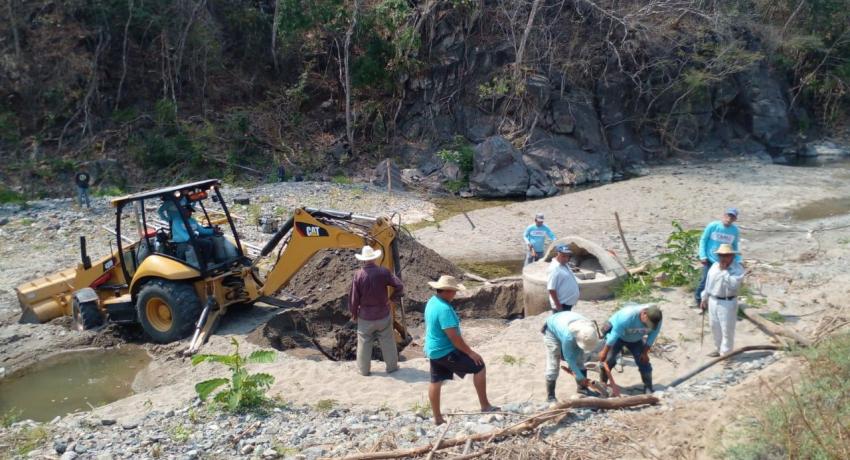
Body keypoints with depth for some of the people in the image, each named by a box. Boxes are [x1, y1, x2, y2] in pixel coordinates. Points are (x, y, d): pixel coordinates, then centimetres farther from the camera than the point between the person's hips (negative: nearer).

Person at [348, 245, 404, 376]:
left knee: (364, 344, 13)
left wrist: (353, 313, 7)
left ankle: (364, 370, 22)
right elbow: (399, 286, -10)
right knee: (388, 342, 15)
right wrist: (394, 298, 8)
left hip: (365, 317, -1)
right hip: (383, 315, 1)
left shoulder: (358, 275, -14)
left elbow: (354, 298, -7)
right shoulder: (383, 272, -12)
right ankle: (392, 366, 26)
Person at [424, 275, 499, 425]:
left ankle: (437, 418, 24)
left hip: (433, 350, 10)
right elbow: (453, 336, -26)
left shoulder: (432, 302, 4)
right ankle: (485, 405, 5)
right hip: (446, 352, -10)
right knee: (479, 367, -2)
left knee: (436, 382, 15)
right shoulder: (444, 309, -26)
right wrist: (470, 352, -18)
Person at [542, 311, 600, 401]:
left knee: (579, 358, 4)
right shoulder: (568, 336, -45)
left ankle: (582, 387, 19)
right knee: (553, 364, -10)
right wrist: (581, 377, -23)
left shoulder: (589, 328, -29)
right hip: (552, 331, -6)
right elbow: (569, 358, -29)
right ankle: (550, 396, 0)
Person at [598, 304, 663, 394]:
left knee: (643, 361, -4)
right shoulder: (628, 316, -43)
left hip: (635, 339, 4)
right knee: (608, 359, -16)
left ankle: (648, 389, 7)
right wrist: (604, 352, -24)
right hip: (617, 334, -4)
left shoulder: (656, 319, -29)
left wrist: (645, 352, -8)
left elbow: (653, 335, -10)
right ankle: (602, 384, -1)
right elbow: (615, 334, -33)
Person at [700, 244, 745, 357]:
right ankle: (718, 349, 34)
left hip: (727, 303, -7)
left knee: (727, 330, 1)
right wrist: (704, 299, 17)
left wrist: (724, 271, -27)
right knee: (715, 327, 18)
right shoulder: (715, 266, 5)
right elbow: (708, 282, 14)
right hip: (713, 301, 7)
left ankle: (725, 353, 12)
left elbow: (733, 285, -30)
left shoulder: (738, 269, -15)